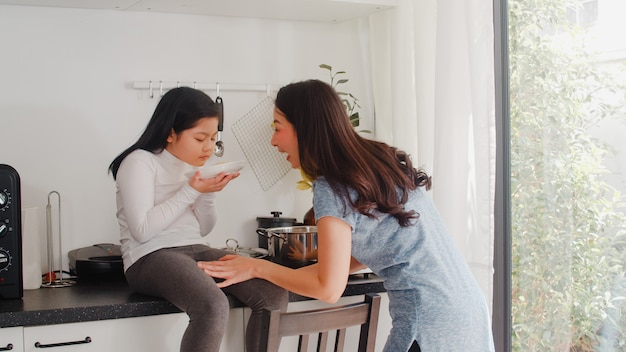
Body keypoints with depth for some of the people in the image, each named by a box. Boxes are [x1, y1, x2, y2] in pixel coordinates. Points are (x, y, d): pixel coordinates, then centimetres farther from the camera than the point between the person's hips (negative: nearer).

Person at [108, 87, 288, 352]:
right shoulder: (140, 162, -6)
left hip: (197, 252, 7)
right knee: (214, 306, -36)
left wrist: (208, 194, 0)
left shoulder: (194, 166, 16)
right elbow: (142, 230, -17)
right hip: (151, 257, -7)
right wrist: (191, 191, -14)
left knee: (275, 294, -16)